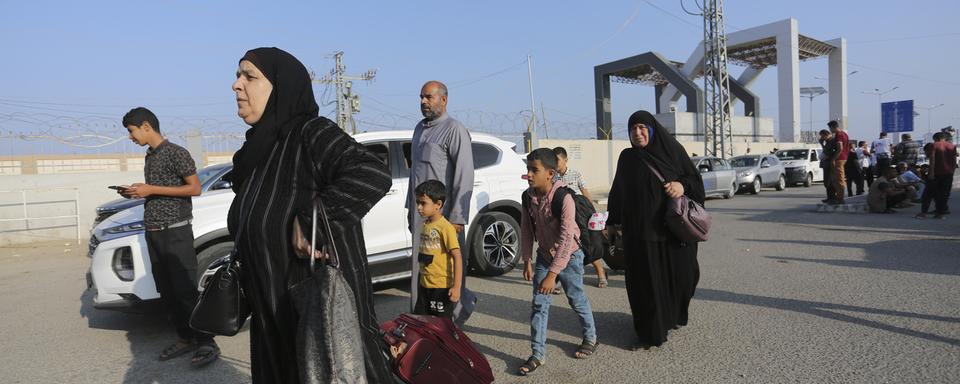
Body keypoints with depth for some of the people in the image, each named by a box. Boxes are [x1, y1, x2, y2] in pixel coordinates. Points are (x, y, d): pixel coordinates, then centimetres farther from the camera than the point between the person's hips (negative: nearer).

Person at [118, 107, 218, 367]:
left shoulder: (176, 153, -8)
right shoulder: (149, 157, 17)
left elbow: (195, 188, -13)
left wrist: (151, 189, -15)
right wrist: (136, 193, 6)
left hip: (175, 231, -8)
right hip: (153, 233, 8)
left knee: (185, 291, -9)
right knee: (166, 292, 8)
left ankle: (207, 344, -3)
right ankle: (185, 338, 16)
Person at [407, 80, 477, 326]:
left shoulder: (455, 130, -9)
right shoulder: (420, 128, 17)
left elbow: (465, 177, -15)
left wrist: (457, 218, -19)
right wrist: (411, 208, 19)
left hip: (444, 215, -8)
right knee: (420, 269, 10)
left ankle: (454, 322, 13)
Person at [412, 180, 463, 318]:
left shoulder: (446, 227, -17)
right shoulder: (425, 225, 7)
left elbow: (457, 257, -20)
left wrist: (456, 287, -24)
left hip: (442, 287, -8)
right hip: (424, 285, 8)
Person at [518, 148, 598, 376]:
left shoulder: (564, 198, -28)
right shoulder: (528, 196, -11)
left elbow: (566, 238, -29)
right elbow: (526, 229, 0)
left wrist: (552, 274, -29)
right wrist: (527, 260, -3)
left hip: (569, 257, -4)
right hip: (544, 256, 5)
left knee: (577, 300, 13)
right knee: (539, 305, 3)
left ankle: (590, 338, 38)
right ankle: (538, 354, 12)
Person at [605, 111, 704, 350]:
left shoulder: (672, 150, 3)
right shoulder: (627, 158, 6)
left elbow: (695, 178, 6)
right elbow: (618, 192, 11)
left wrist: (683, 186, -15)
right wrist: (613, 223, 8)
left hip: (674, 227, 1)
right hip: (640, 230, 0)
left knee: (679, 274, 8)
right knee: (646, 279, 0)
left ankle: (674, 316, 35)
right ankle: (651, 331, 12)